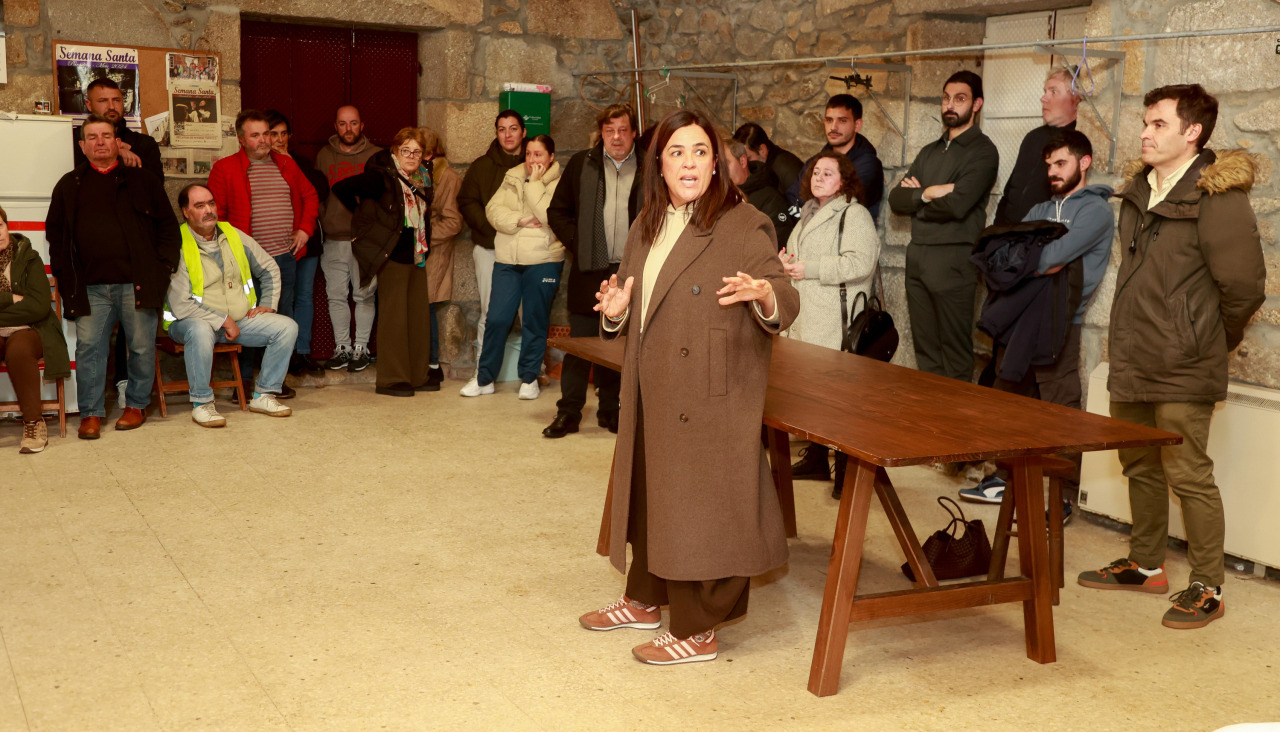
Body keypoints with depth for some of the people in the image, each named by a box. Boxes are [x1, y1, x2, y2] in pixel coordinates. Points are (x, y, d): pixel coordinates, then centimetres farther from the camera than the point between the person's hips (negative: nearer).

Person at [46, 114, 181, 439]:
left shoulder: (142, 180, 10)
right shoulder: (69, 186, 14)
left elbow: (168, 226, 9)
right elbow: (55, 233, 17)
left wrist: (164, 266, -1)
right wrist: (64, 273, 6)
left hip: (137, 283, -1)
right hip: (91, 287, 1)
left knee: (142, 348, 3)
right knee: (88, 348, -2)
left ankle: (136, 405, 19)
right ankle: (90, 413, 6)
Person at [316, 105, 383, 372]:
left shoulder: (377, 156, 4)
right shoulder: (323, 156, 11)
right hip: (333, 239, 2)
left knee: (364, 295, -1)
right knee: (336, 295, 3)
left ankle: (361, 347, 10)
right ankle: (342, 347, 13)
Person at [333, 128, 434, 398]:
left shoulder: (423, 179, 11)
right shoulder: (382, 177, -10)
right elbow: (341, 188, -12)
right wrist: (364, 212, -1)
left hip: (417, 255, 7)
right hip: (393, 255, -7)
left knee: (420, 315, 9)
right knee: (393, 316, -5)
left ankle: (418, 376, 18)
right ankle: (390, 380, 1)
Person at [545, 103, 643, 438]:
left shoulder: (649, 167, 3)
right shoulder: (581, 164, 6)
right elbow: (557, 211, 11)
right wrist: (577, 244, 0)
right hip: (590, 271, 0)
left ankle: (610, 410, 20)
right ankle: (568, 412, 9)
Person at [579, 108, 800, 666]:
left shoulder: (744, 227, -11)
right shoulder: (647, 228, 12)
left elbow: (787, 305, -16)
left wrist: (764, 294, -38)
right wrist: (616, 311, -1)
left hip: (712, 400, -8)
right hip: (653, 394, 8)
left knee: (699, 504, -2)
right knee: (650, 493, 19)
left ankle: (697, 631, 10)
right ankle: (645, 600, 37)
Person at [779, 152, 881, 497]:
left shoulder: (854, 215, -8)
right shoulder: (809, 213, 21)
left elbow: (859, 263, -21)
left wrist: (809, 269, -18)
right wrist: (786, 259, 11)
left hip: (835, 325, -9)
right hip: (804, 320, 9)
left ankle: (846, 471, -3)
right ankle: (815, 461, 25)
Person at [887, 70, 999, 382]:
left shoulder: (982, 151, -4)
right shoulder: (930, 152, 19)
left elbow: (956, 205, -18)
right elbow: (895, 199, 9)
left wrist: (915, 197, -2)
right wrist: (927, 193, -9)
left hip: (953, 260, -7)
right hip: (917, 257, 7)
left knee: (955, 355, -3)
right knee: (925, 350, 10)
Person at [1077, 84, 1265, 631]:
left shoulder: (1217, 198, -14)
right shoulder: (1140, 191, 11)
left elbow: (1244, 286, -13)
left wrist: (1210, 342, -1)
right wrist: (1126, 339, 16)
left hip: (1182, 371, -8)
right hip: (1132, 362, 8)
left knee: (1188, 476, -3)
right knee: (1140, 467, 18)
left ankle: (1207, 588, 10)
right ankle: (1146, 565, 33)